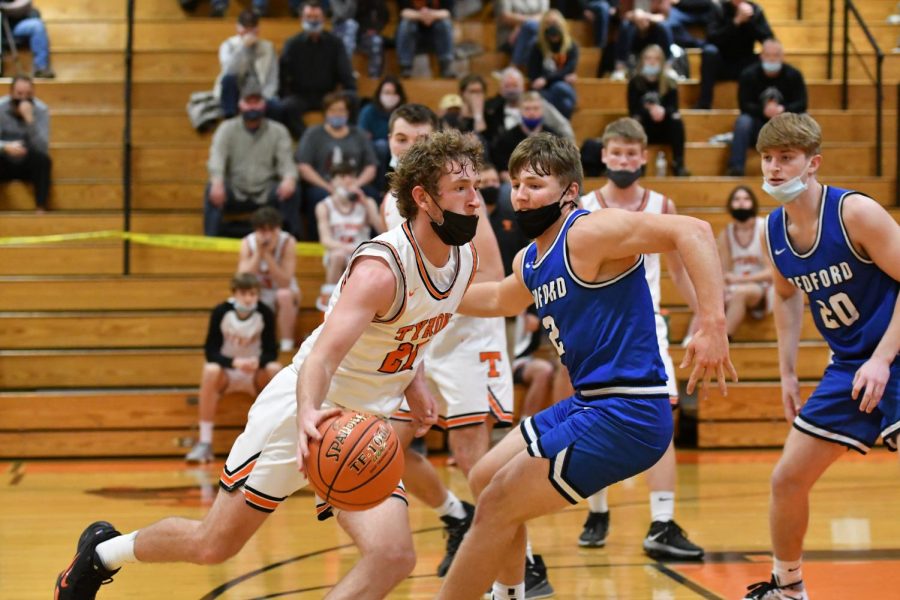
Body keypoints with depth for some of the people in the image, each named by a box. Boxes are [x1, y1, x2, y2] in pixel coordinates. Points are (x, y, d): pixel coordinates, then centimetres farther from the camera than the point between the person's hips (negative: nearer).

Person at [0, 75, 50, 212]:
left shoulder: (41, 110, -12)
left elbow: (43, 148, -22)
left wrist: (30, 119, -33)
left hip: (28, 165, 0)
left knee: (43, 159, -31)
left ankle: (41, 210, -30)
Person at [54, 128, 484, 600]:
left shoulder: (466, 257, -3)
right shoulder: (381, 267, -27)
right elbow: (321, 357, -40)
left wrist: (411, 381, 4)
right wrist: (308, 414, -59)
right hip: (303, 415, -6)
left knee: (393, 557, -16)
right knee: (212, 545, 5)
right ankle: (102, 551, 34)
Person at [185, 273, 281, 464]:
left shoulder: (266, 314, -14)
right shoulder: (221, 312, -17)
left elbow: (271, 352, -10)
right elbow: (210, 351, -16)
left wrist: (257, 362, -34)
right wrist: (234, 362, -35)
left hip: (255, 374, 1)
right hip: (226, 372, -1)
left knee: (275, 369, -30)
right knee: (210, 371, -34)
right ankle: (205, 442, -29)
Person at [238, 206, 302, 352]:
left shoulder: (288, 242, -21)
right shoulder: (247, 243, -15)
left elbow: (285, 283, -29)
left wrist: (267, 254, -35)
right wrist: (258, 253, -31)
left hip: (284, 295, -2)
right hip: (259, 295, 2)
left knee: (284, 294, -35)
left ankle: (286, 345, -23)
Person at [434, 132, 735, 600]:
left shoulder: (588, 233, -15)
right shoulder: (529, 261, 13)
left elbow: (692, 231, -27)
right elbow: (499, 301, 37)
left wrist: (713, 325, -35)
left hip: (626, 416, -10)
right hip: (587, 404, 10)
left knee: (496, 507, -6)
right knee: (486, 480, 21)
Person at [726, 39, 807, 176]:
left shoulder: (794, 75, -4)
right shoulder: (748, 75, -7)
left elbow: (801, 105, -10)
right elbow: (744, 105, -13)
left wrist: (783, 110, -32)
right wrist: (764, 111, -33)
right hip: (757, 122, 0)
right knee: (743, 122, -32)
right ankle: (736, 168, -35)